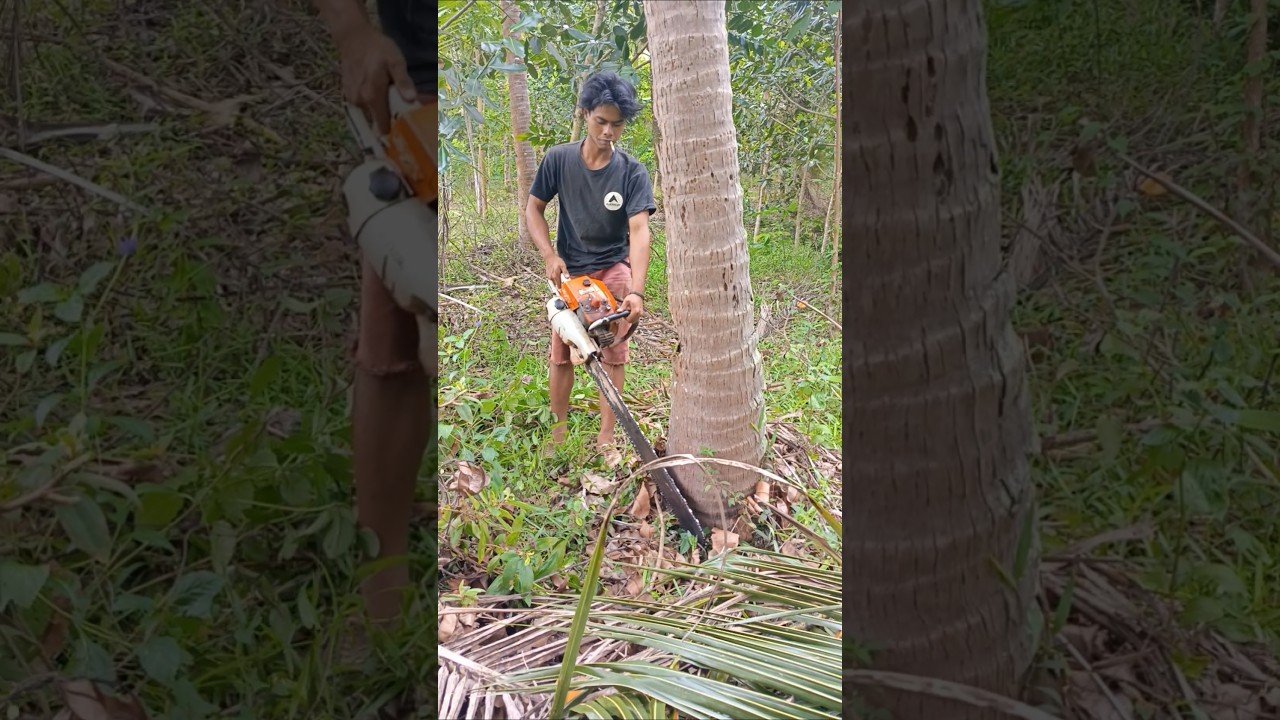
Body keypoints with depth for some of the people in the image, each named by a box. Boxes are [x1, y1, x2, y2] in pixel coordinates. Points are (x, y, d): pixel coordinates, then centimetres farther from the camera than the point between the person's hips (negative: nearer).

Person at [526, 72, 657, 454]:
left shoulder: (632, 172, -15)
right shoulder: (558, 160, -9)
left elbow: (639, 231, -24)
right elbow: (533, 210, 1)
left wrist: (636, 291, -36)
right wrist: (550, 256, -15)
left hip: (614, 270, -1)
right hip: (569, 271, 2)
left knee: (613, 354, -1)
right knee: (560, 354, 5)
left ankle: (606, 436, 6)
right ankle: (558, 429, 21)